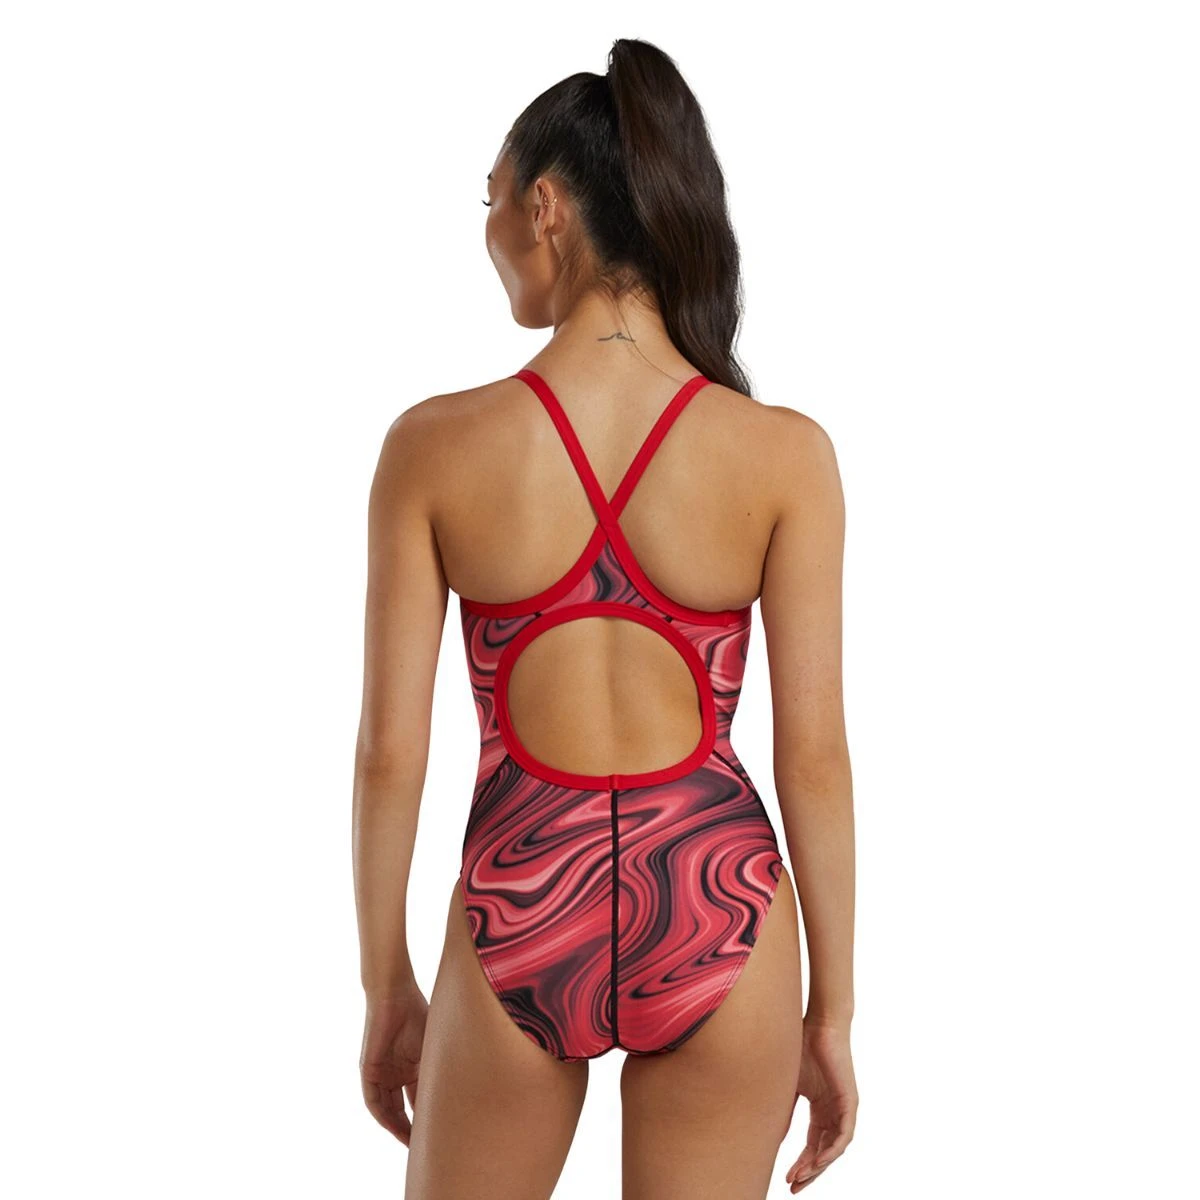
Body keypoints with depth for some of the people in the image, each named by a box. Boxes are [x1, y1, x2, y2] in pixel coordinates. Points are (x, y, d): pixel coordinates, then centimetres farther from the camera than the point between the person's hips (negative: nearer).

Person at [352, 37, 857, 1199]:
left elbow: (390, 748, -6)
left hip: (520, 914, 0)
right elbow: (815, 753, -7)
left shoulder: (434, 446, -9)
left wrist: (386, 986, 7)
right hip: (718, 912, 1)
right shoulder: (784, 454, -9)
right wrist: (832, 1009, 3)